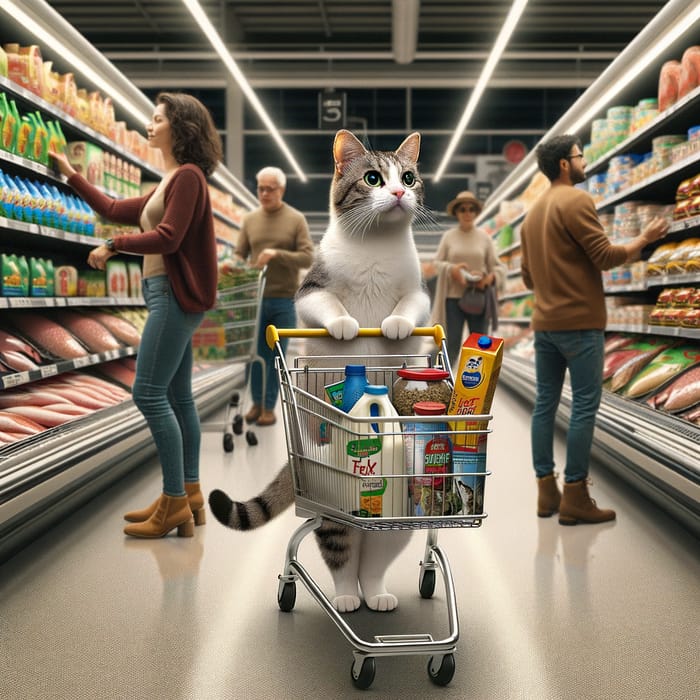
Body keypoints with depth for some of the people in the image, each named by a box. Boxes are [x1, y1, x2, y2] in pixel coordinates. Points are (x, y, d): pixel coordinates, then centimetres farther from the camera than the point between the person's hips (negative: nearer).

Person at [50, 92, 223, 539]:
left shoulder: (188, 175, -9)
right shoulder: (170, 182, 21)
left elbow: (167, 238, -19)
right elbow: (115, 210, 25)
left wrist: (113, 246, -11)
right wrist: (71, 175, 28)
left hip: (175, 295, -10)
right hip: (170, 296, 10)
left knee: (149, 394, -12)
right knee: (177, 397, 9)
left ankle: (175, 502, -9)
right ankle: (189, 496, 13)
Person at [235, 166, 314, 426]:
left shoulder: (296, 220, -1)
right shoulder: (250, 220, 8)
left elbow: (307, 257, -7)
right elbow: (239, 255, 8)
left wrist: (276, 254, -20)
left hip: (283, 301, -2)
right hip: (255, 298, 2)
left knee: (276, 356, 5)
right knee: (256, 354, 7)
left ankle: (269, 406, 13)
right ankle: (256, 402, 19)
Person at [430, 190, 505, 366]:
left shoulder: (484, 237, 5)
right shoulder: (448, 236, 4)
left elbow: (498, 267, 4)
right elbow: (437, 263, 3)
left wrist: (490, 278, -18)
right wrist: (452, 269, -18)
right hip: (453, 298, -1)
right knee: (451, 346, -5)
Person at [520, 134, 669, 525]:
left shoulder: (533, 213, 16)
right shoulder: (576, 201, -9)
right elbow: (606, 258, -13)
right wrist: (645, 239, 1)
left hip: (544, 323, 8)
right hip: (579, 322, -8)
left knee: (546, 403, 8)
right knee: (585, 406, -5)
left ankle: (547, 492, 11)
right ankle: (575, 498, -4)